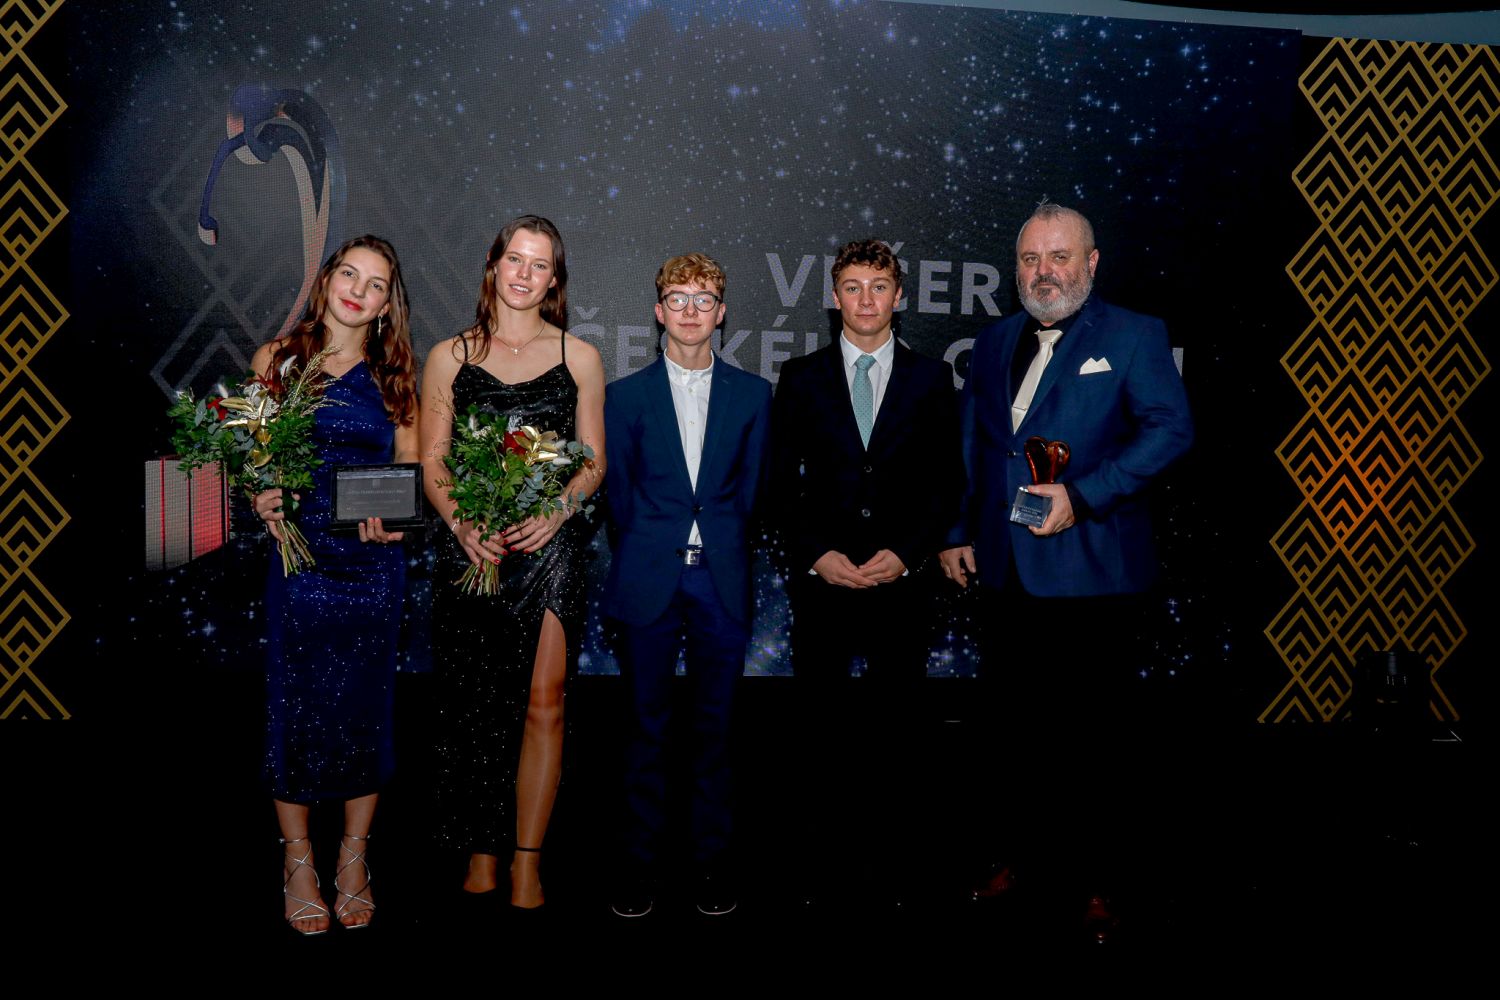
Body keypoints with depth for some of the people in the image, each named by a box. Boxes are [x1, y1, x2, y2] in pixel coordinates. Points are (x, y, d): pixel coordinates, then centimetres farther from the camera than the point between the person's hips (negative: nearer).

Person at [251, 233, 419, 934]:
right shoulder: (278, 359, 5)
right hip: (299, 558, 0)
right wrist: (262, 499, -13)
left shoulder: (392, 375, 7)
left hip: (372, 563, 1)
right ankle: (298, 860, 21)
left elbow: (411, 470, 6)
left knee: (364, 707, 6)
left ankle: (353, 857, 23)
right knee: (295, 705, 4)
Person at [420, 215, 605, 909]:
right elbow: (432, 462, 7)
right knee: (473, 708, 5)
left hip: (549, 545, -1)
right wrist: (461, 525, -11)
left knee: (542, 703, -6)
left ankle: (526, 864, 5)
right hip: (471, 547, 1)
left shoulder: (579, 358, 9)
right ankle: (481, 859, 18)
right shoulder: (449, 358, 9)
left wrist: (556, 514, -10)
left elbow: (594, 463, 9)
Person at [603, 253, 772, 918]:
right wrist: (652, 555, 6)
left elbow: (750, 491, 9)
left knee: (714, 726, 6)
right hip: (649, 584, 0)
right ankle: (642, 864, 16)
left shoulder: (752, 395, 8)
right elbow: (618, 495, 8)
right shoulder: (626, 396, 7)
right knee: (647, 727, 5)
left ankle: (713, 862, 17)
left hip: (722, 582, 0)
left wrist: (722, 553, 4)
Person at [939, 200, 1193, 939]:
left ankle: (1098, 880, 19)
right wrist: (957, 534, 10)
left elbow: (1171, 429, -13)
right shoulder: (995, 343, 15)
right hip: (1004, 570, 5)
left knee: (1096, 738, 4)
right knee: (1017, 728, 14)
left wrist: (1083, 496, -21)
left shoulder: (1132, 336, -1)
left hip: (1091, 568, -5)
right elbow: (970, 448, 18)